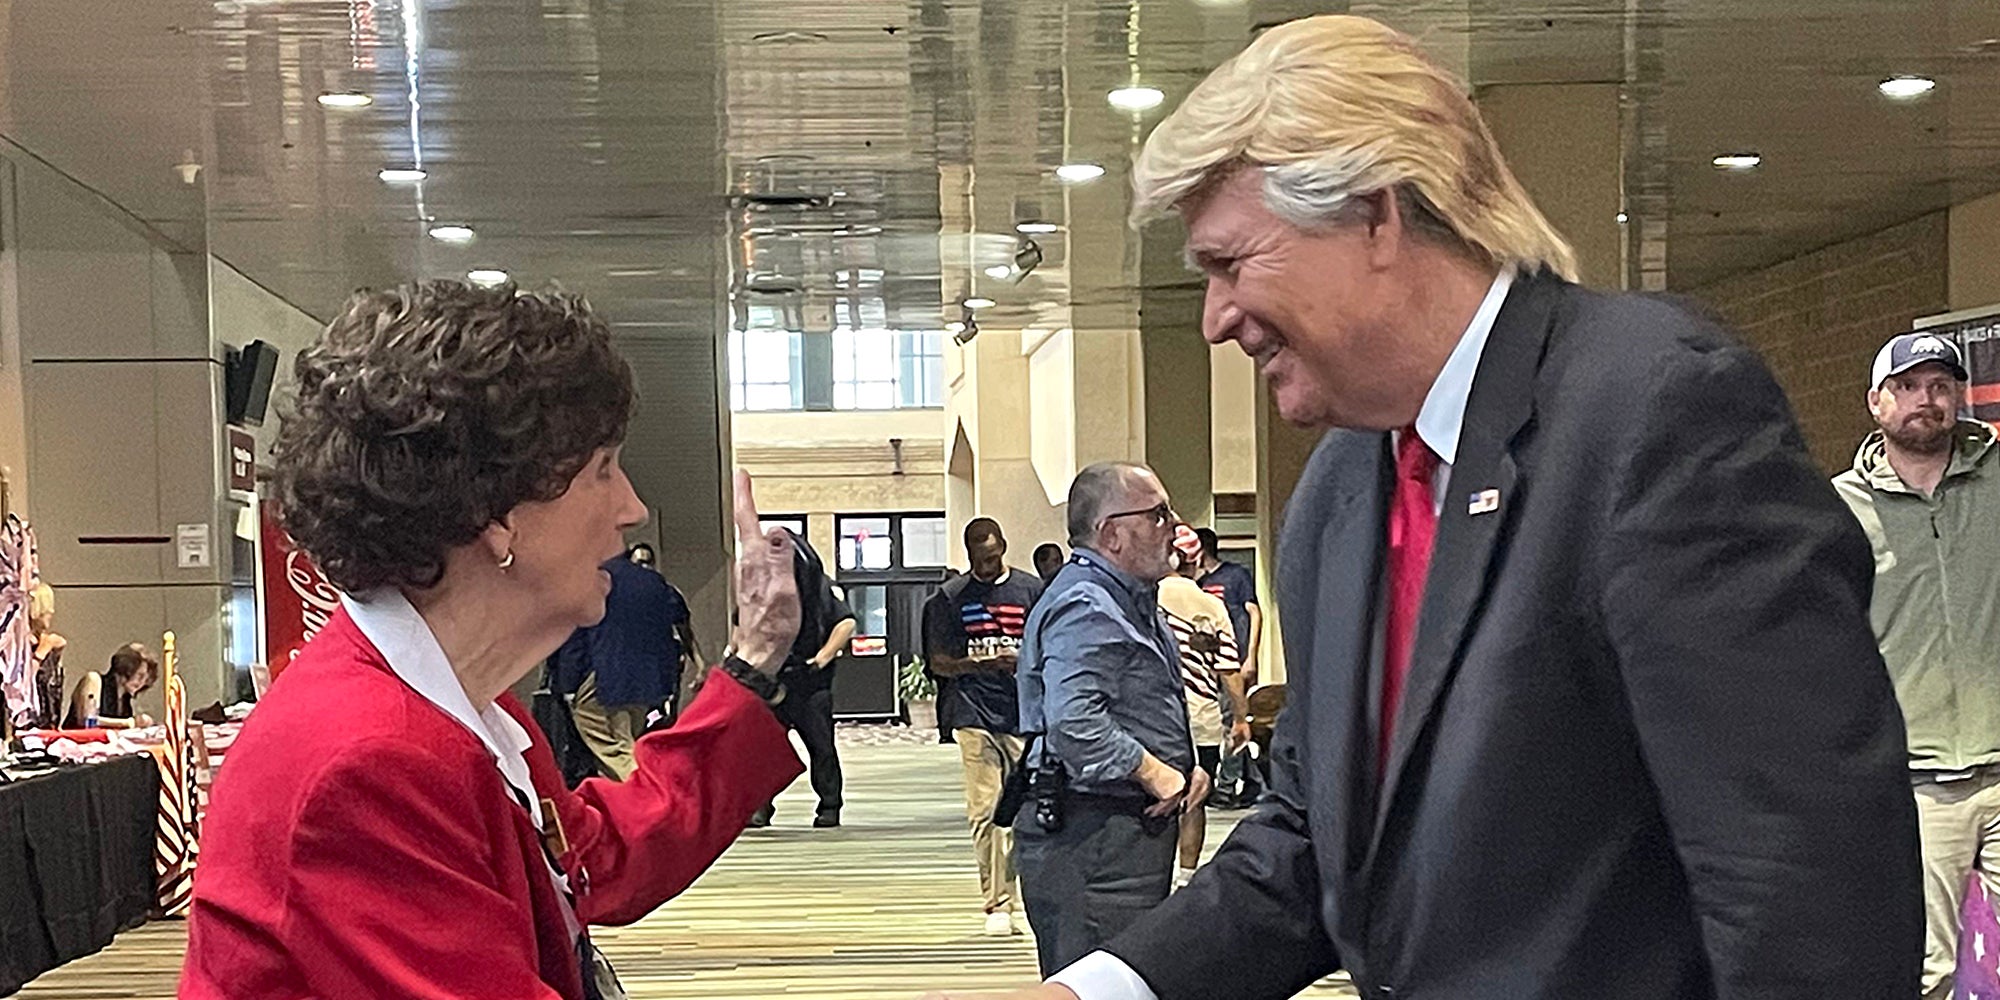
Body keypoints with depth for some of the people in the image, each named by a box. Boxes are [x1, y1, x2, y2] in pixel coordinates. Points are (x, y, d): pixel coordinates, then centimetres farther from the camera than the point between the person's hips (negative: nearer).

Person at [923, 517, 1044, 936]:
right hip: (974, 716, -1)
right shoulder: (950, 596, 8)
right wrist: (972, 664, -14)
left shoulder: (1032, 590, 9)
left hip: (1025, 715, 1)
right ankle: (997, 905, 1)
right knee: (986, 813, -4)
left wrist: (1023, 662, -10)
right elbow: (938, 662, 6)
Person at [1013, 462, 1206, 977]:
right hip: (1091, 842, -11)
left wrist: (1185, 767, 10)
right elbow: (1073, 724, -30)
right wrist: (1154, 773, -19)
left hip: (1135, 833, 11)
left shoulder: (1134, 602, 19)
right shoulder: (1085, 608, -17)